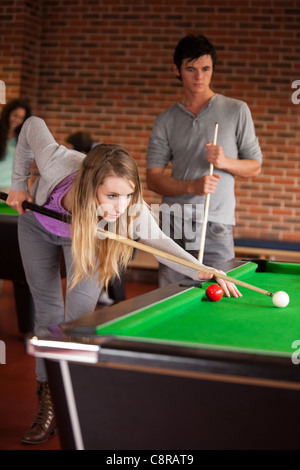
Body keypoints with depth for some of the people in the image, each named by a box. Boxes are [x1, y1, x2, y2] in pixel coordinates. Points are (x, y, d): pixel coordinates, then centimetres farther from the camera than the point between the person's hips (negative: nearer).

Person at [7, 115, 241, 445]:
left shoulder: (130, 206, -41)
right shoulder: (56, 162, -43)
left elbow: (157, 240, -28)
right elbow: (33, 125, -23)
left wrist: (202, 271, -45)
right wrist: (18, 183, -16)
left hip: (85, 234, 0)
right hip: (37, 223, 1)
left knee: (78, 317, -11)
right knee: (48, 311, 1)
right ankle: (48, 401, 9)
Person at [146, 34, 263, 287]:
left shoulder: (236, 110, 5)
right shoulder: (165, 121, 9)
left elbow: (255, 166, 9)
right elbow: (153, 179, 3)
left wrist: (225, 162, -12)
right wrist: (192, 186, -15)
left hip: (216, 225, -2)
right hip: (173, 226, 2)